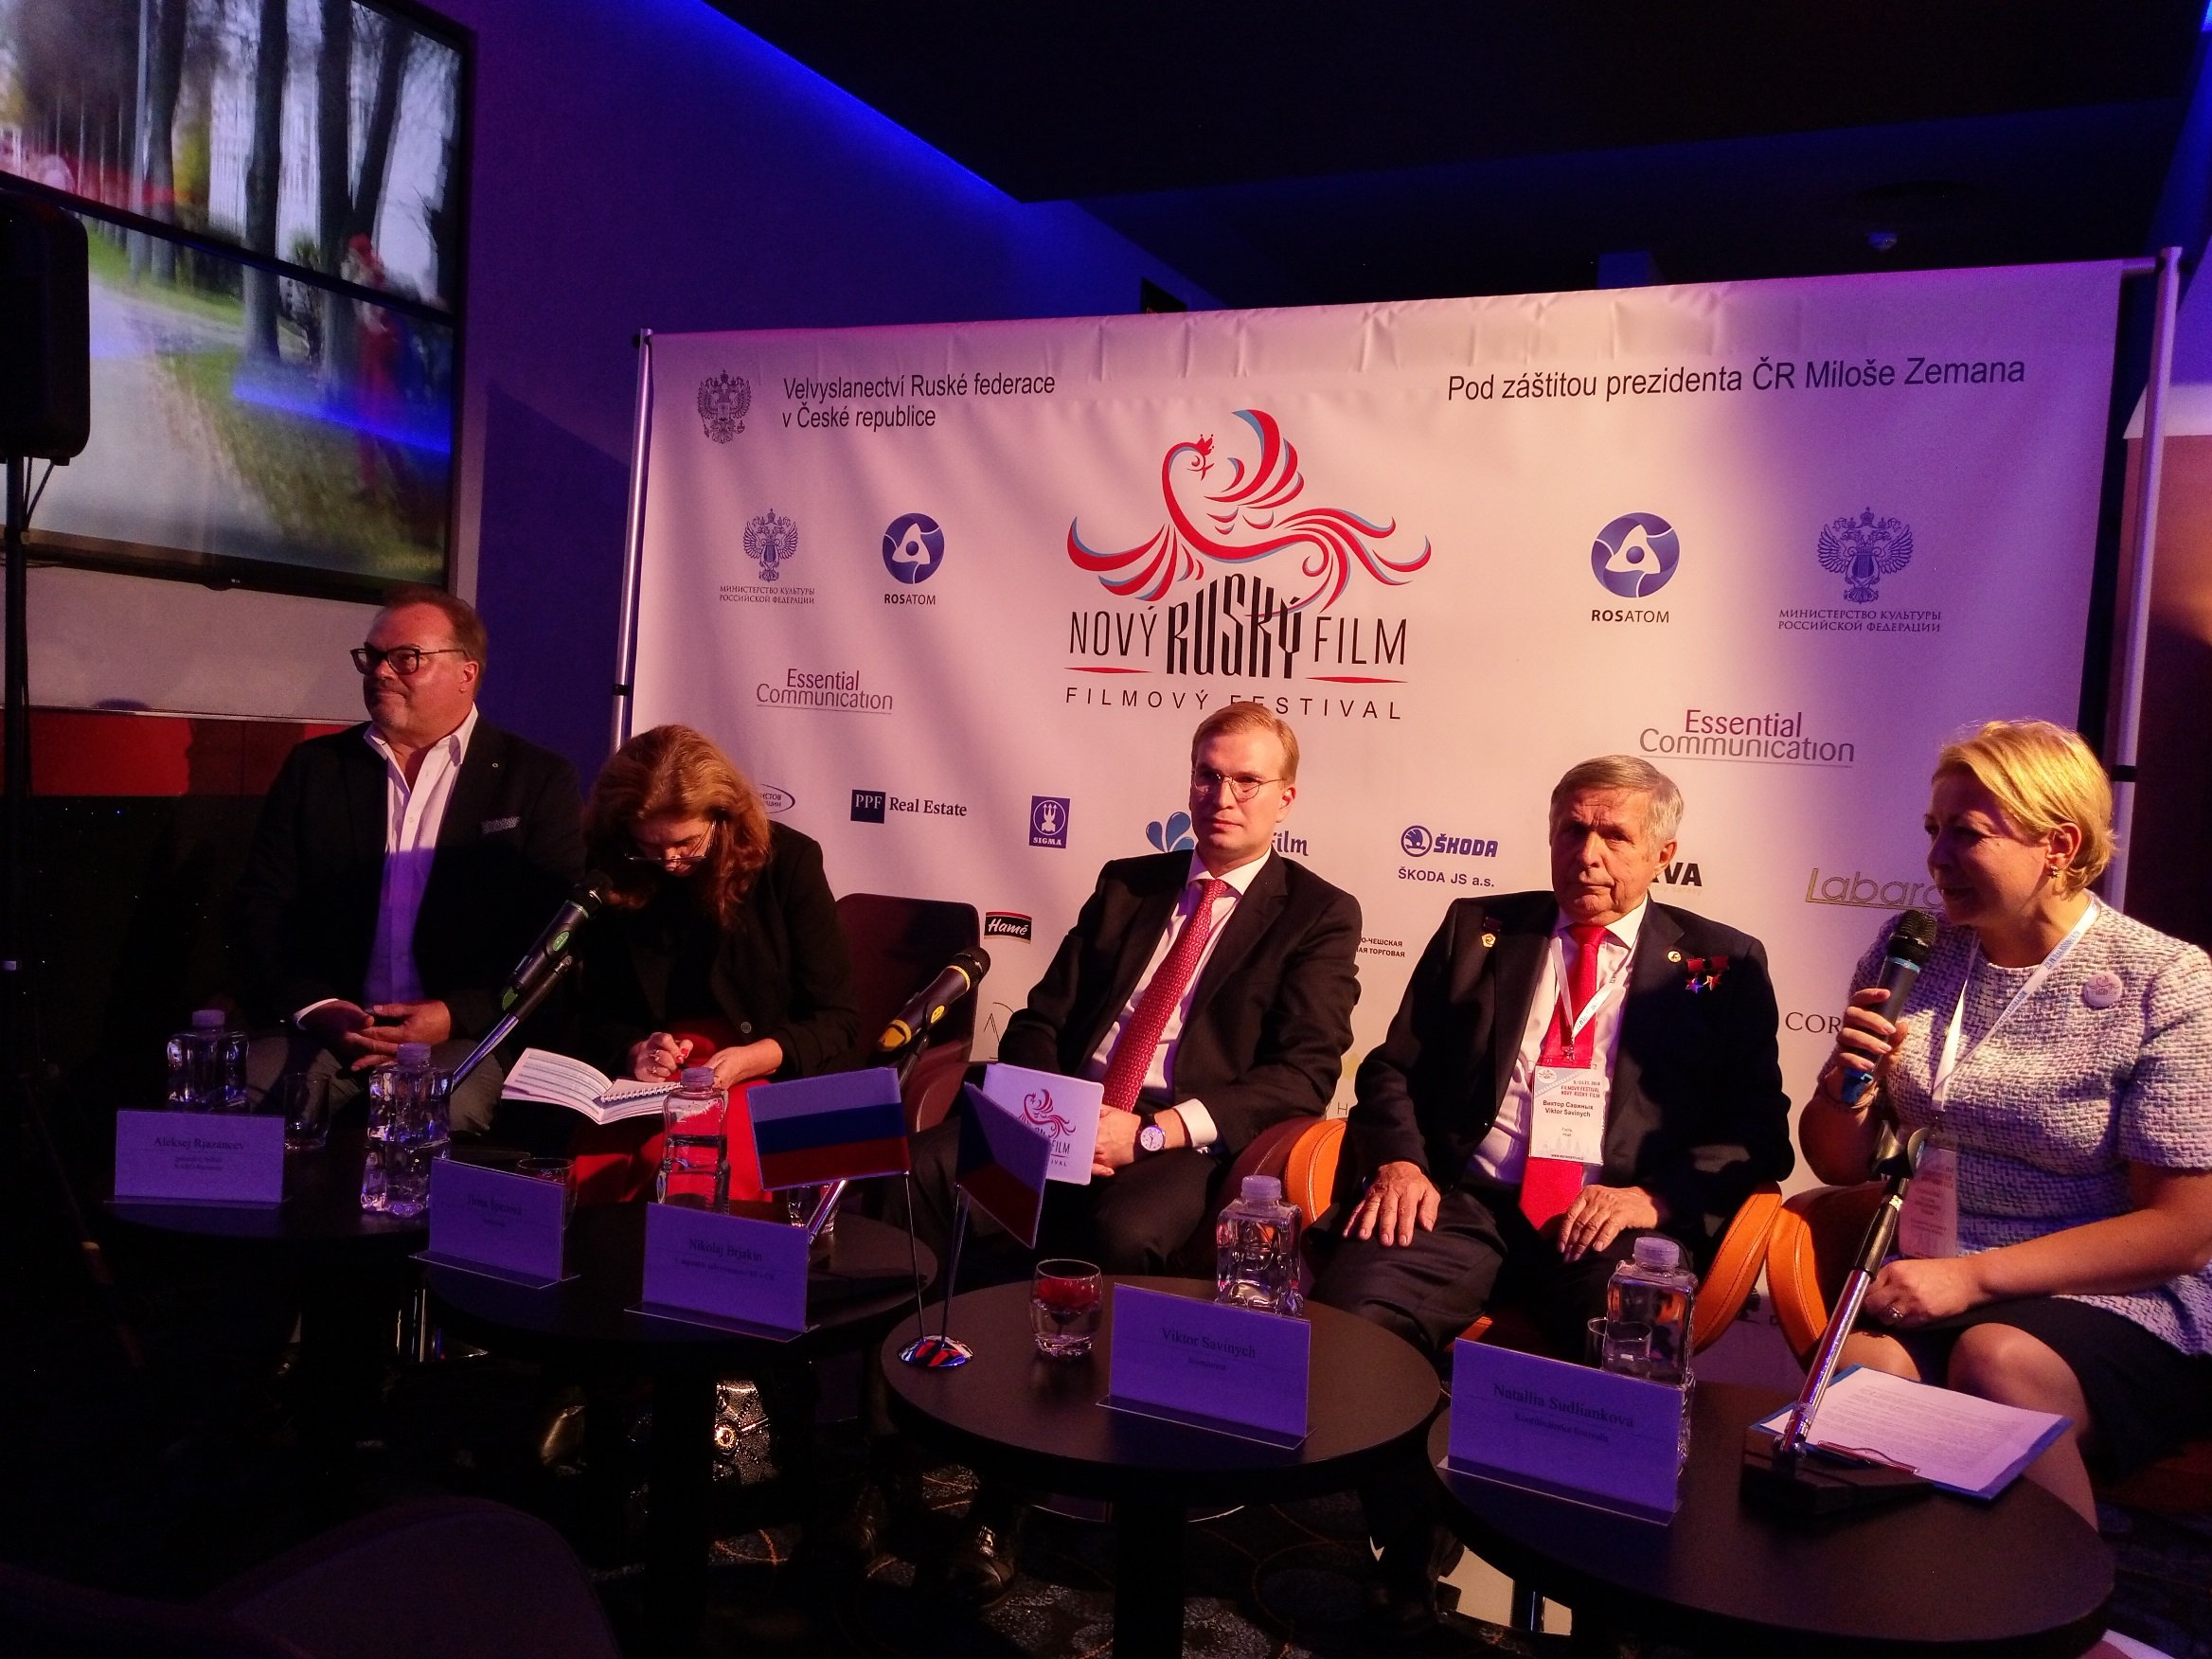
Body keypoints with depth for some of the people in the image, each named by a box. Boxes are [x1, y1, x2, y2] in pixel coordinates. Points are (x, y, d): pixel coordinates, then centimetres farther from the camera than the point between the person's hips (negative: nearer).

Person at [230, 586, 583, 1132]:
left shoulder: (538, 779, 5)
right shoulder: (314, 766, 14)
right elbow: (259, 908, 10)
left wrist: (456, 1016, -13)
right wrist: (312, 1006, -7)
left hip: (468, 1034, -2)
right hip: (327, 1028, 3)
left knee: (445, 1114, -33)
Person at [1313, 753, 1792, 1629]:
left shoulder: (1722, 964, 13)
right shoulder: (1477, 929, 18)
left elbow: (1760, 1133, 6)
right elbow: (1392, 1069, 16)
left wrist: (1656, 1196, -13)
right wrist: (1399, 1160, -5)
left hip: (1617, 1222, -1)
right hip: (1465, 1202, 2)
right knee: (1349, 1311, -27)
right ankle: (1411, 1557, -4)